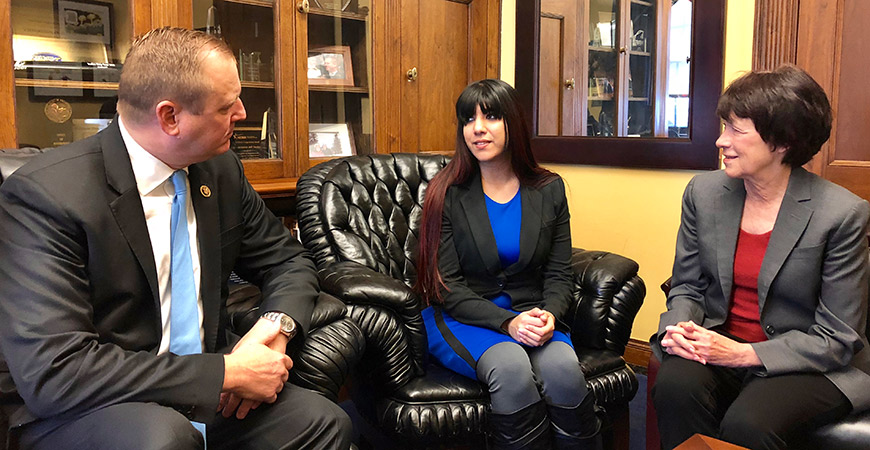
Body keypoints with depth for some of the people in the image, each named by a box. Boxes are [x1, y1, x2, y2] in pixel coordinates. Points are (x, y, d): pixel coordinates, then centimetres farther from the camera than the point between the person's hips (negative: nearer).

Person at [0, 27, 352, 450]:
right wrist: (225, 373, -26)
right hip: (83, 412, -5)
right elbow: (52, 370, -26)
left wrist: (276, 327, -13)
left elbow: (287, 260, 10)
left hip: (203, 393, 6)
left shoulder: (221, 170, -2)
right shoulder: (45, 193, -20)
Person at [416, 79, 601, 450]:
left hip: (529, 316, 2)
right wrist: (507, 322, -19)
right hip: (462, 320, -2)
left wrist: (549, 315, -15)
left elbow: (559, 274, 7)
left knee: (563, 368, -29)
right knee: (512, 368, -33)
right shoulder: (448, 194, -1)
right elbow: (448, 287, -5)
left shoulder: (548, 190, 7)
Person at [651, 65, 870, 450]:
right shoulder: (702, 192, 1)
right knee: (676, 385, -29)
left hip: (808, 365, -3)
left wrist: (743, 353, -21)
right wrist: (678, 328, -12)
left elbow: (836, 340, -10)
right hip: (716, 344, 4)